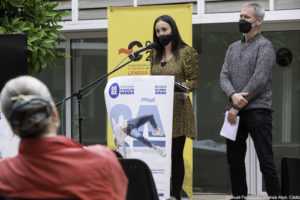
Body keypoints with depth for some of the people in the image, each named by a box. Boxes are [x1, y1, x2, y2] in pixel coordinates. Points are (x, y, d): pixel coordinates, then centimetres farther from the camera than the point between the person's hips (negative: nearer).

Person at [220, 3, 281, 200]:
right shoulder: (233, 48, 18)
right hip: (235, 112, 7)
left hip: (257, 110, -7)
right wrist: (233, 95, -14)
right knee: (234, 160, 11)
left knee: (266, 161, -8)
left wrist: (238, 106, -13)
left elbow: (259, 80, -13)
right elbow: (224, 76, 8)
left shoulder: (264, 46, -4)